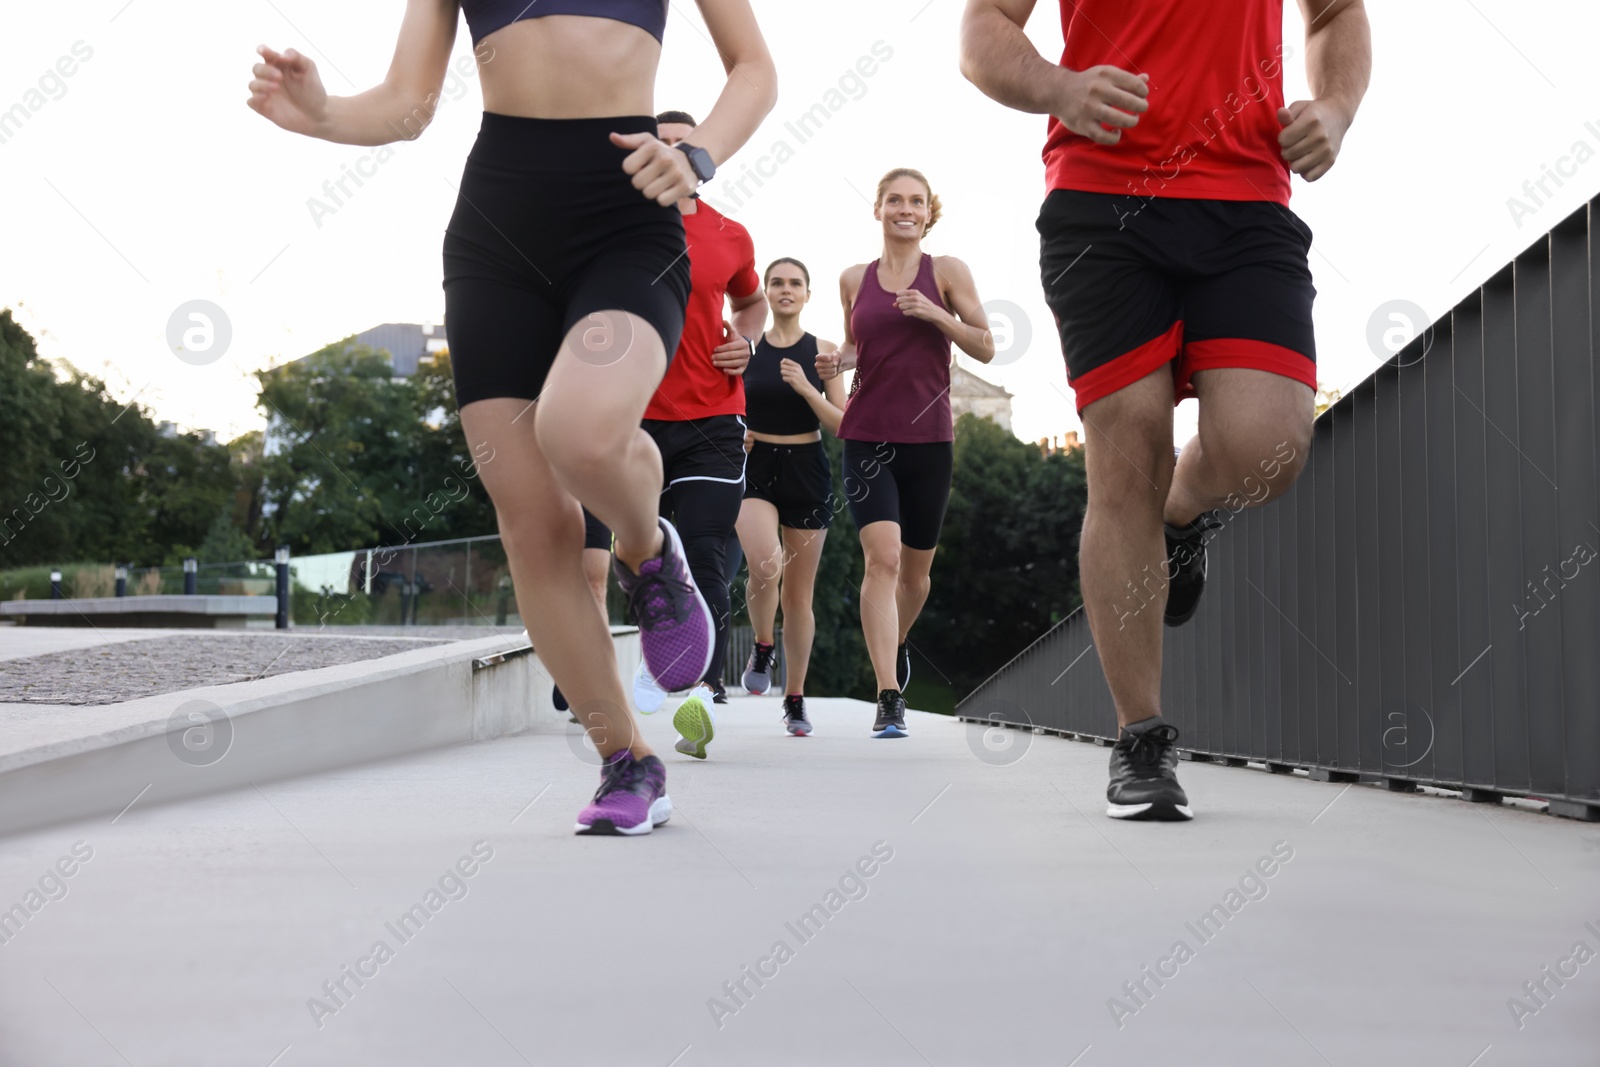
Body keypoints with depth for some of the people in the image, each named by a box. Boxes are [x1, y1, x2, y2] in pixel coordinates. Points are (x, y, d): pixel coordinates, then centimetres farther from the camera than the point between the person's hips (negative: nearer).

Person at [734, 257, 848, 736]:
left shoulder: (824, 351, 3)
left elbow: (843, 425, 0)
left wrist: (806, 389, -13)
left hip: (807, 470, 1)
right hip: (755, 467, -1)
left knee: (798, 593, 6)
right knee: (766, 565, -28)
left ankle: (795, 699, 18)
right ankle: (762, 648, 2)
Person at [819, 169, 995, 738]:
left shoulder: (946, 271, 2)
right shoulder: (854, 279, 8)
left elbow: (985, 348, 0)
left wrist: (935, 313, -14)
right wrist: (838, 360, -1)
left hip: (929, 436, 0)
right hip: (867, 434, 0)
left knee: (916, 568, 12)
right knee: (882, 558, -16)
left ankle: (895, 644, 44)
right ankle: (888, 698, -17)